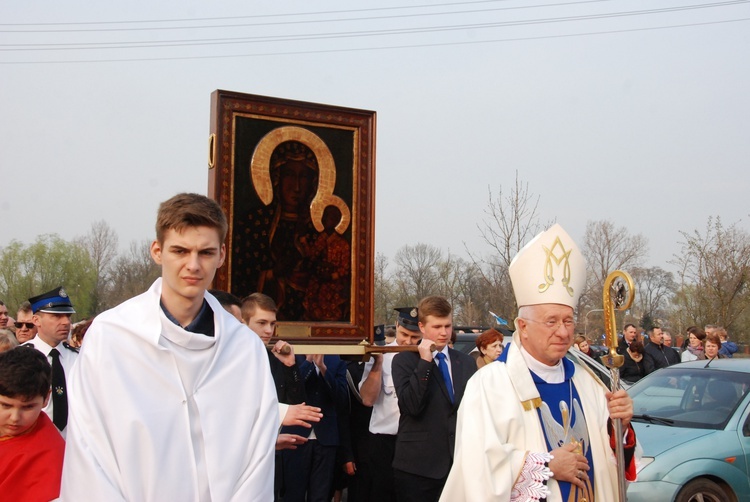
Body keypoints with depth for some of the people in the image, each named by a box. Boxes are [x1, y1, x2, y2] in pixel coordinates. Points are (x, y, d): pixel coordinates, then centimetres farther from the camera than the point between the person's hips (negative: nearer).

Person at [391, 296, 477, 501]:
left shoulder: (467, 362, 10)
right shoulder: (404, 360, -3)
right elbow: (411, 406, -16)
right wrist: (424, 362, -17)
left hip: (460, 462, 4)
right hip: (417, 466, -3)